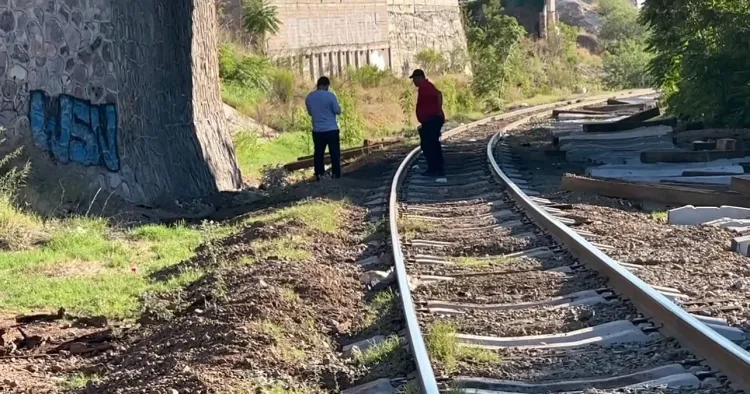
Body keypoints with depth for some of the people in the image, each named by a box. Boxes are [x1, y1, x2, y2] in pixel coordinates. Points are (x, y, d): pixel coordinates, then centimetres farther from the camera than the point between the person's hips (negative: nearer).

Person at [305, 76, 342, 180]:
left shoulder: (309, 97, 4)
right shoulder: (330, 96, -12)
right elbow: (338, 111, -7)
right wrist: (338, 106, 13)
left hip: (317, 130, 4)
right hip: (331, 129, -4)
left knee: (318, 153, 10)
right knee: (335, 153, 4)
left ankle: (319, 176, 11)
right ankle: (336, 176, 5)